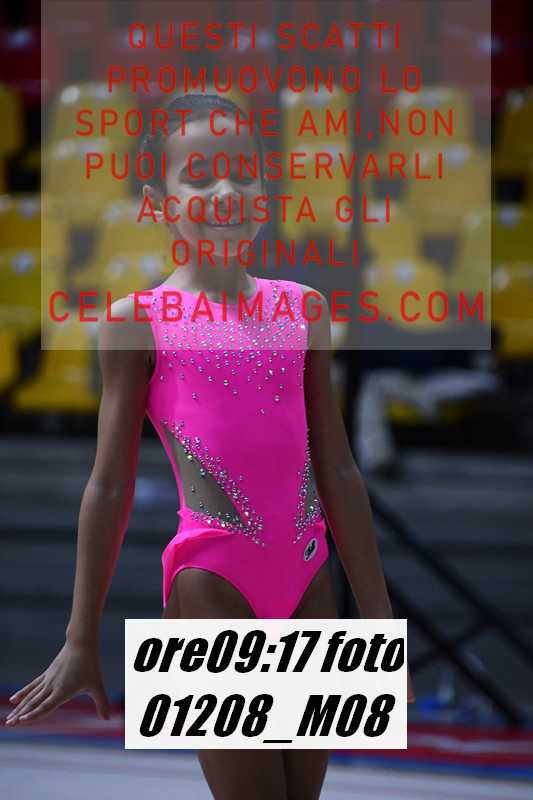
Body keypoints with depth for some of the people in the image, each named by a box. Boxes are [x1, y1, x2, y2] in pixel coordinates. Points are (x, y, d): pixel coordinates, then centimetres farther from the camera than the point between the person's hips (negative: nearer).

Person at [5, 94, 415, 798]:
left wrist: (378, 615, 12)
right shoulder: (138, 321, -1)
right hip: (212, 580, -5)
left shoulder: (303, 309, 11)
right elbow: (110, 488, 2)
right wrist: (81, 642, 2)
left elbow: (338, 474, 14)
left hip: (307, 580, 5)